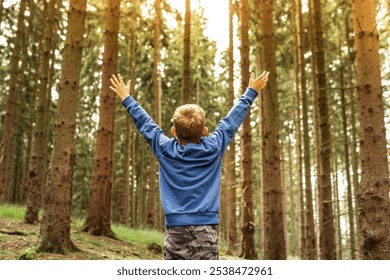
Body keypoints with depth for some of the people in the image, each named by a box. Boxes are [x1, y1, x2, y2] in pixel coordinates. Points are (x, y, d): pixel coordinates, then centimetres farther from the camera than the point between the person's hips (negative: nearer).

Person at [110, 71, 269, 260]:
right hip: (206, 229, -1)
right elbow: (232, 120, 12)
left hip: (175, 231, 2)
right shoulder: (213, 148, 1)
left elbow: (145, 123, 16)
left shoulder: (165, 149, 3)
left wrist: (126, 99, 31)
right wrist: (251, 92, 25)